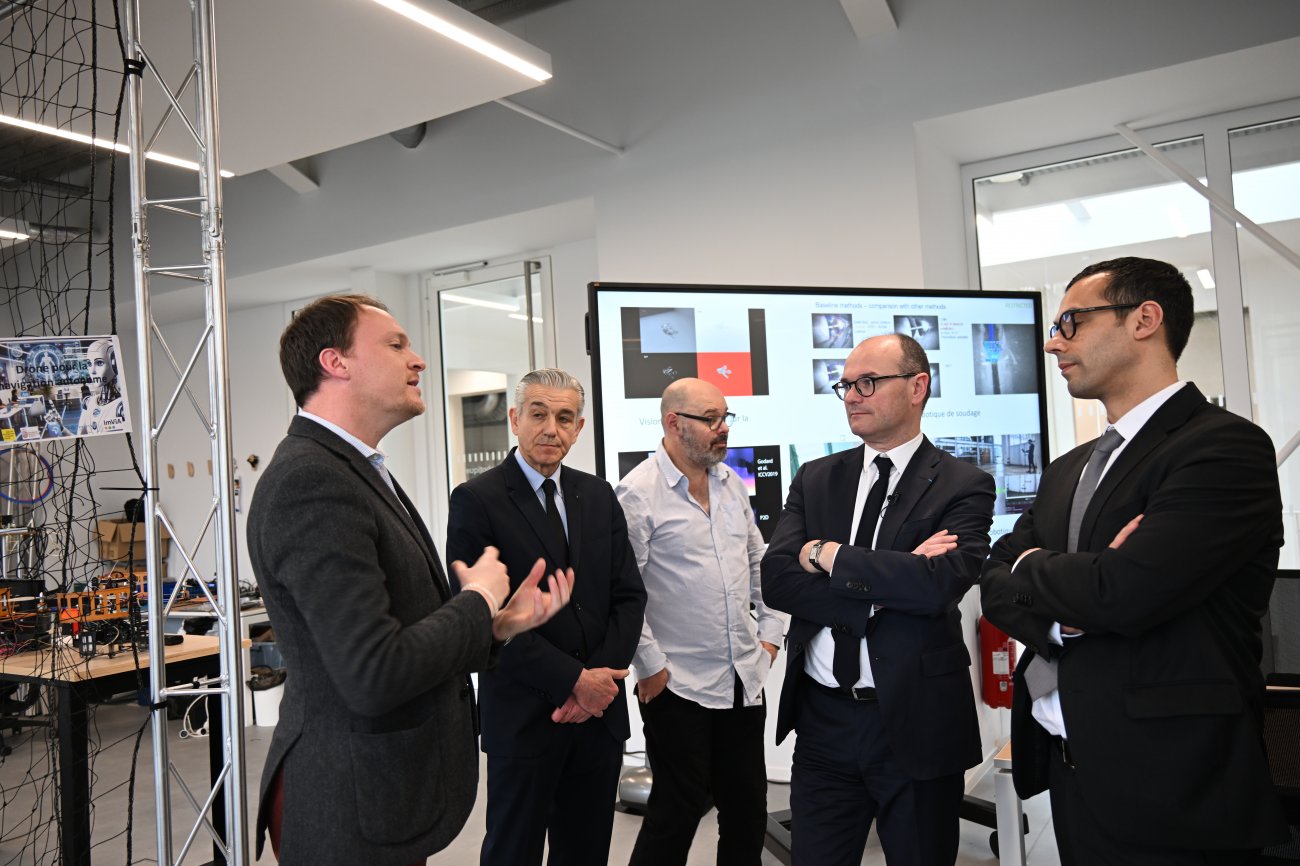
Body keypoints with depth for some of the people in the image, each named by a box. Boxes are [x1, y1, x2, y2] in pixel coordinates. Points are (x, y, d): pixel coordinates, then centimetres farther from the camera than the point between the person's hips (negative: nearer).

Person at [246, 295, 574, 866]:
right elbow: (374, 675, -29)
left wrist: (500, 624, -1)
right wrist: (479, 600, -14)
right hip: (353, 816, -9)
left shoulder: (357, 473, 9)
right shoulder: (310, 482, -22)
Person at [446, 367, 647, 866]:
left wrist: (601, 680, -8)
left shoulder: (599, 496, 7)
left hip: (600, 711, 5)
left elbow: (629, 596, 5)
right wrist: (573, 679, -15)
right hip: (524, 716, -4)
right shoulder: (476, 500, -9)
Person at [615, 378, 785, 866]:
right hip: (677, 684, -6)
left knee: (748, 807, 16)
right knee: (678, 811, 5)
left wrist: (770, 633, 11)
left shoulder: (731, 483, 8)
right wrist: (650, 667, -13)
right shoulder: (639, 492, -13)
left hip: (744, 678, 7)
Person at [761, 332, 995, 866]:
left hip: (916, 722, -3)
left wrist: (828, 555, -13)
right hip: (822, 720, 3)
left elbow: (940, 582, -23)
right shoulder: (815, 479, 6)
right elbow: (776, 580, -7)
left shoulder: (963, 486, -5)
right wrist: (886, 585, -17)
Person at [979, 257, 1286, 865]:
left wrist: (1034, 565, -6)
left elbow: (1125, 592, -25)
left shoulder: (1226, 446, -14)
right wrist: (1065, 614, -14)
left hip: (1167, 791, -7)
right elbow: (996, 585, 7)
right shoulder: (1067, 471, 12)